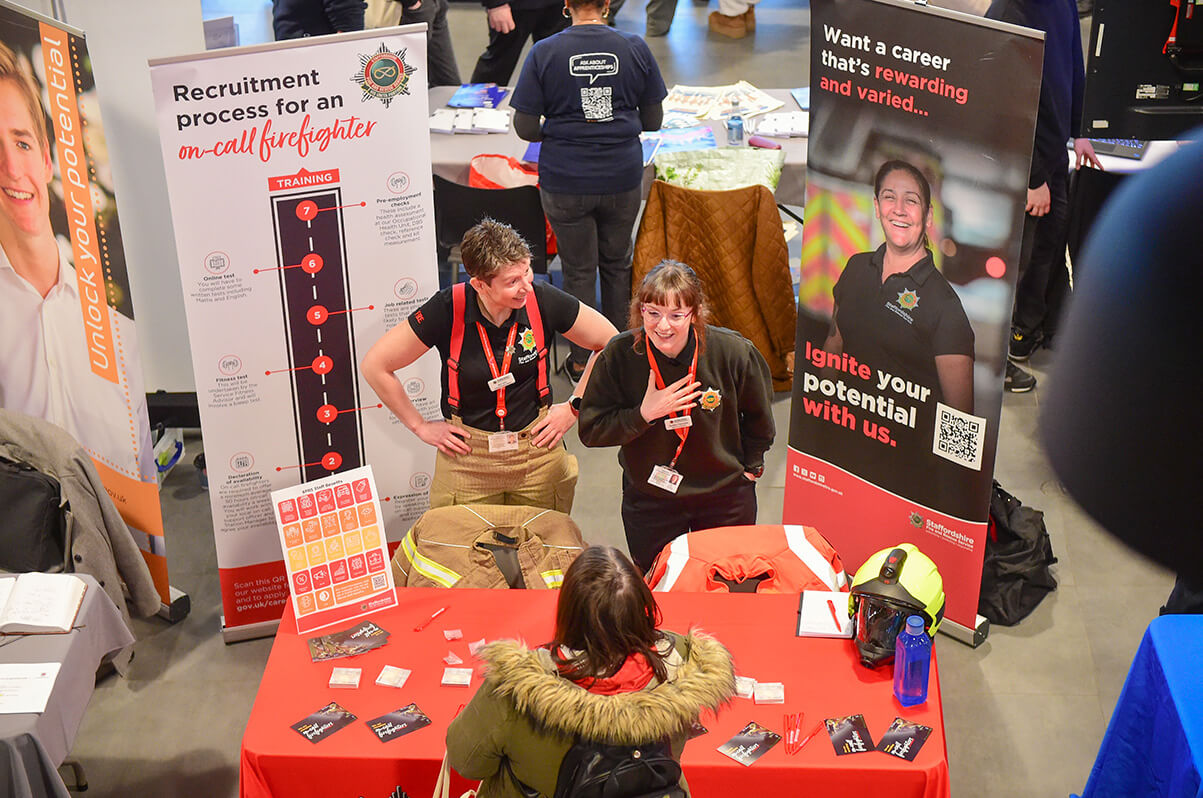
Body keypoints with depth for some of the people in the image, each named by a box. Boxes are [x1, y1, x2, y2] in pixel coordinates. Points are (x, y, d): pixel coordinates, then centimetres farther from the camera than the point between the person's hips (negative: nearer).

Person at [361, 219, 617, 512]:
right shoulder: (447, 310, -19)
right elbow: (375, 366, -8)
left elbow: (611, 343, 1)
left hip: (538, 455, 2)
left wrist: (575, 406, 0)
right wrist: (420, 426, -3)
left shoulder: (542, 300, -14)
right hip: (467, 459, -1)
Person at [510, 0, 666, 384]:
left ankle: (582, 362, 22)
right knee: (617, 263, 20)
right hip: (622, 177, 2)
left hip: (566, 182, -1)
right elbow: (653, 121, 4)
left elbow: (525, 128, -7)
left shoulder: (543, 53, -9)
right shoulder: (636, 49, -3)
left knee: (579, 271, 12)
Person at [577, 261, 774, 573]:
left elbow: (758, 416, 2)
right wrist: (643, 414, -25)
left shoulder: (733, 351, -19)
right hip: (648, 501, 0)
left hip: (726, 499, 0)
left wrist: (751, 465, 8)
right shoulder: (619, 356, -19)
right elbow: (590, 431, -14)